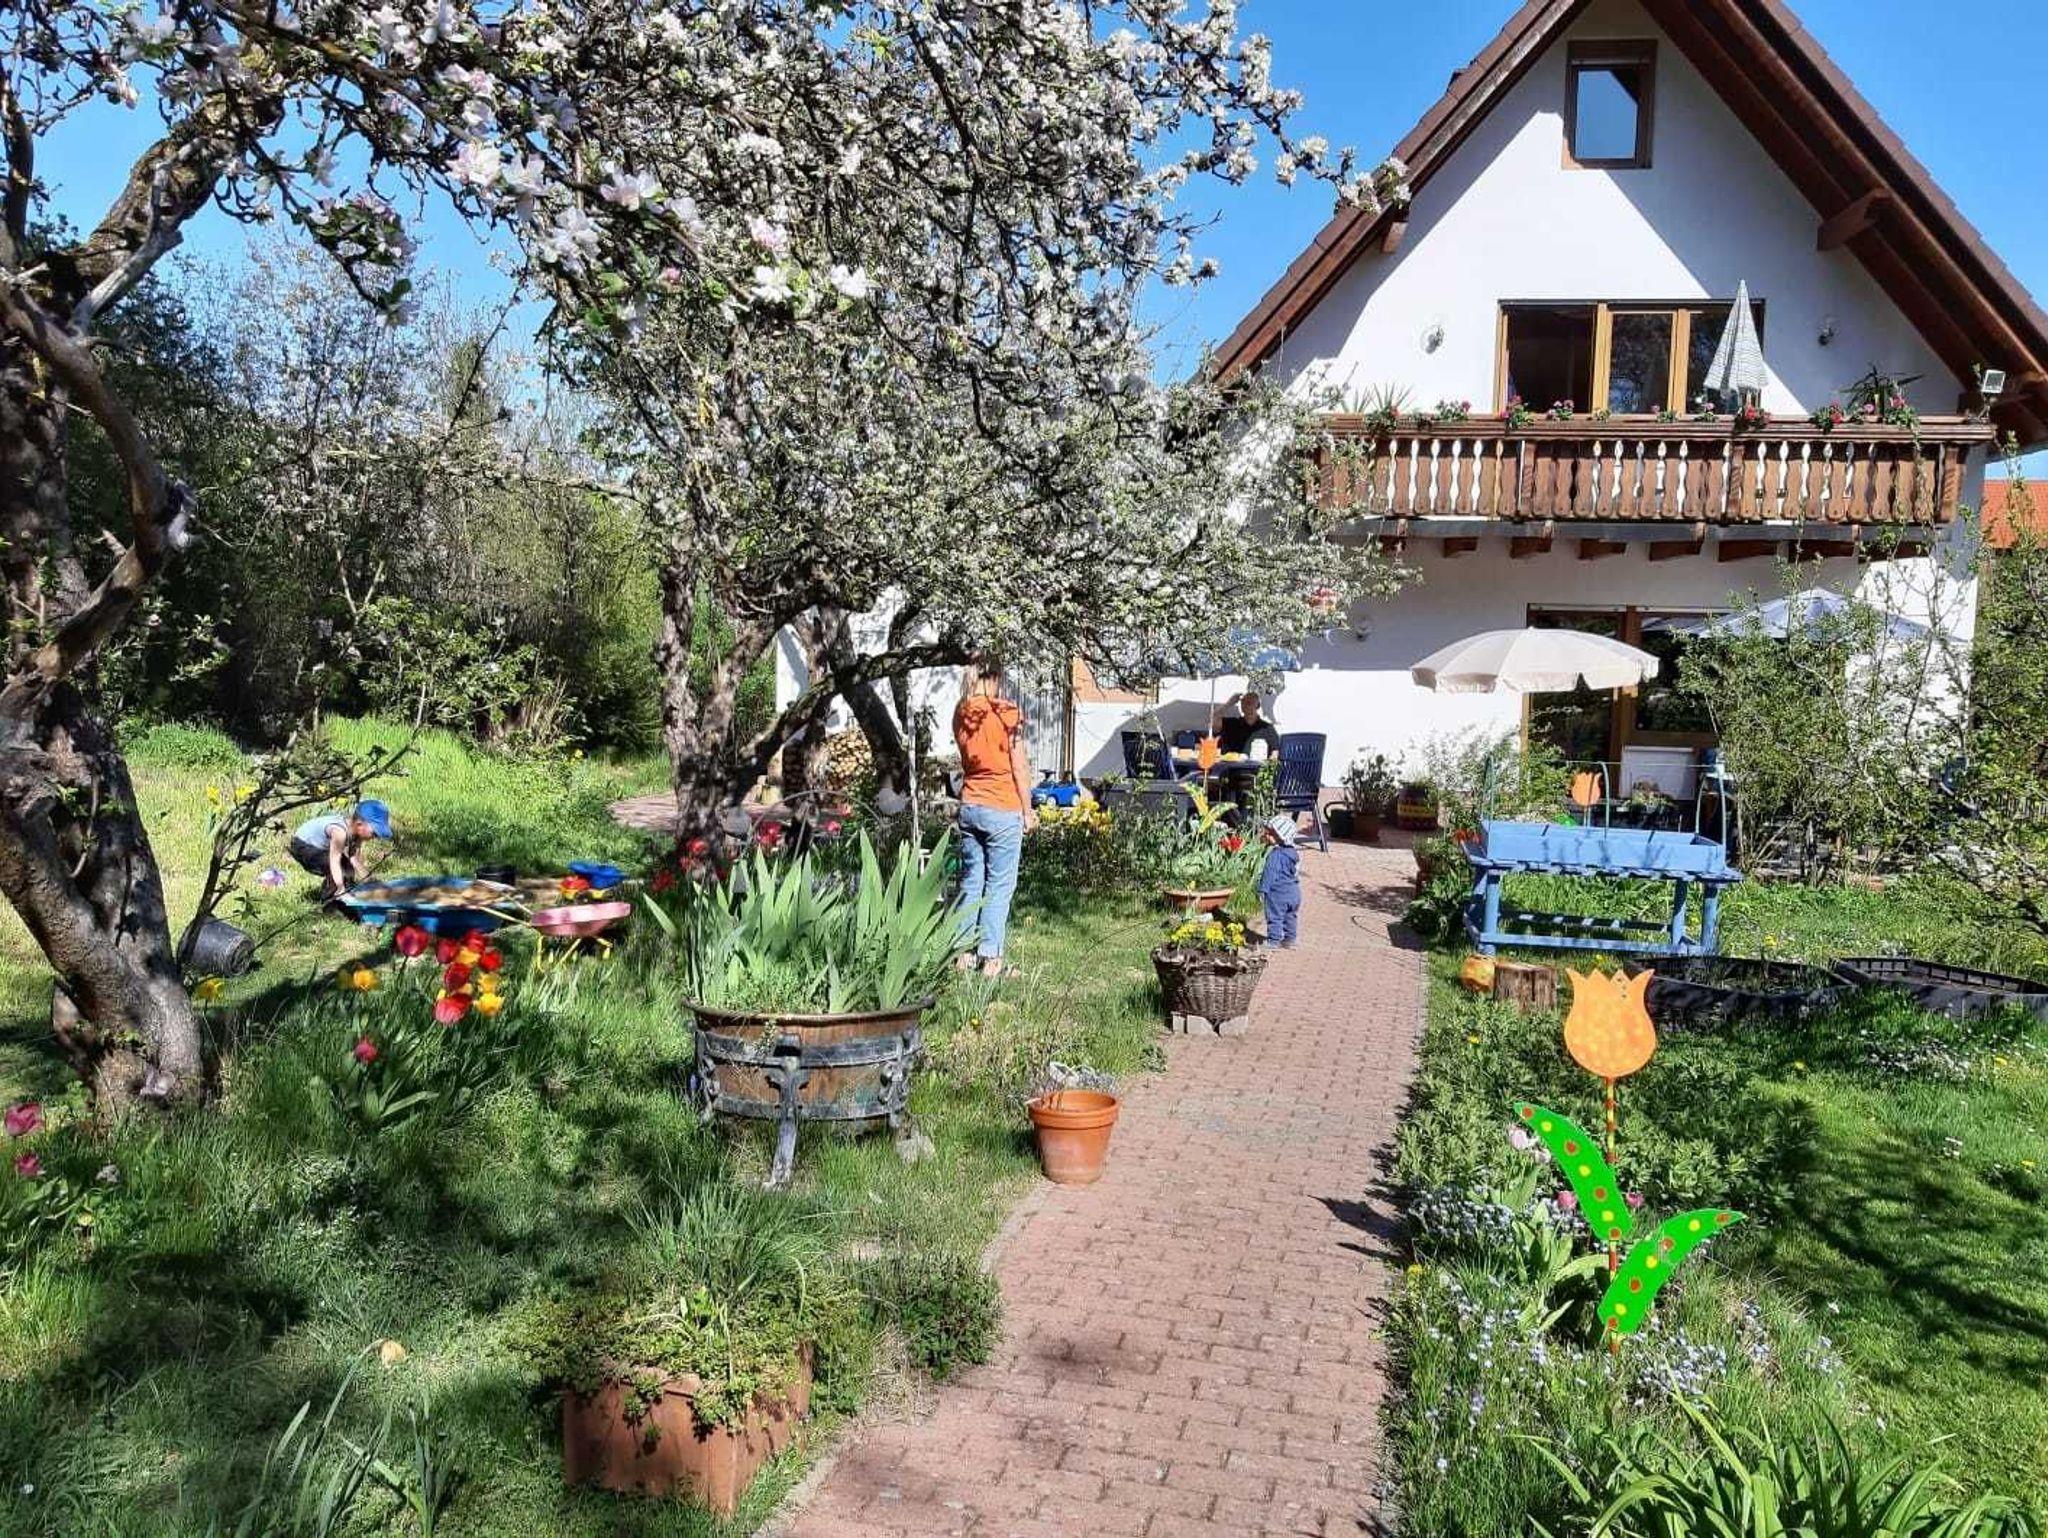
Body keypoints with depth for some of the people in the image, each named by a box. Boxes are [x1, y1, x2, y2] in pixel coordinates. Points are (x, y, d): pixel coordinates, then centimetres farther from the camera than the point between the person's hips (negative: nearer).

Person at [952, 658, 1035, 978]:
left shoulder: (961, 715, 3)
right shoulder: (1007, 713, -11)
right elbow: (1019, 766, -8)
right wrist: (1027, 810, -1)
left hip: (969, 806, 5)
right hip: (1003, 810, -5)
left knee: (970, 881, 13)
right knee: (999, 885, 1)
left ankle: (964, 952, 16)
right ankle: (990, 957, 1)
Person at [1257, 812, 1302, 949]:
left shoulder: (1275, 854, -21)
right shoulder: (1294, 852, 7)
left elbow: (1269, 874, -20)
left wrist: (1262, 890, -13)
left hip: (1278, 893, -9)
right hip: (1294, 893, 9)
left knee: (1275, 917, 2)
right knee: (1291, 917, 17)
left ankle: (1273, 941, 7)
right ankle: (1289, 940, 26)